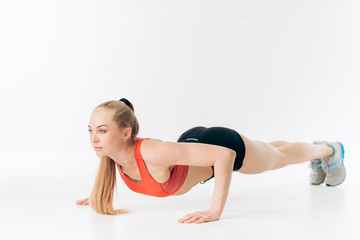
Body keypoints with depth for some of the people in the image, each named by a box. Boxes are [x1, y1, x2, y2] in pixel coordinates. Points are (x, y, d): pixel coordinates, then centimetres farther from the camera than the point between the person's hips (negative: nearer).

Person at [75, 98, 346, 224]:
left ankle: (328, 149, 59)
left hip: (222, 144, -7)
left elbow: (224, 155, -45)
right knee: (272, 152, 36)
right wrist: (100, 193, -1)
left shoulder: (153, 153, -46)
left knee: (281, 157, 26)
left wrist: (216, 211, -46)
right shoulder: (112, 149, -25)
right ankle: (318, 161, 68)